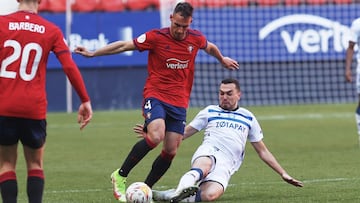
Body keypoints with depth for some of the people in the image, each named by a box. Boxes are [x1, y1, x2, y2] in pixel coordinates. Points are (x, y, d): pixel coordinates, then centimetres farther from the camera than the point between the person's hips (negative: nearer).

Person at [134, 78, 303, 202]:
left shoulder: (248, 118, 26)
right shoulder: (210, 112, 24)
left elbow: (262, 151, 29)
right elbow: (183, 133, 24)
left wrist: (283, 173, 22)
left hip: (226, 164, 0)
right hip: (207, 152, 0)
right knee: (204, 165, -44)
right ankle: (182, 188, -69)